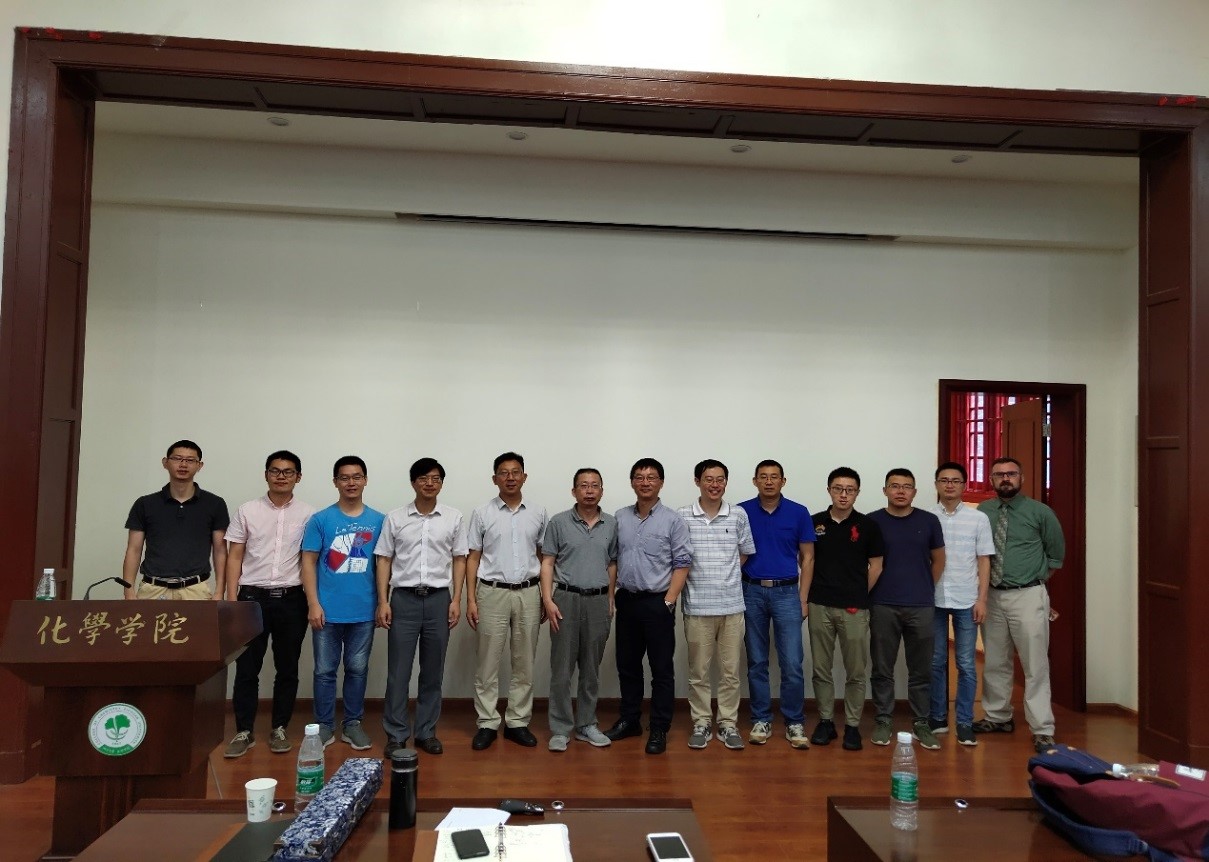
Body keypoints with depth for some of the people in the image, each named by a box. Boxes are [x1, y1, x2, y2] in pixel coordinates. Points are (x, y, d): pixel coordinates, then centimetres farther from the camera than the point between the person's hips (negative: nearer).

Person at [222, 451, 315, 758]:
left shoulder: (308, 514, 2)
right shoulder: (247, 511, 3)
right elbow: (234, 558, 4)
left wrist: (312, 600, -2)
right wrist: (232, 599, -3)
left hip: (292, 598, 0)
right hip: (253, 596, 0)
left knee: (287, 668, 8)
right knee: (247, 667, 4)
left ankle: (279, 729, 20)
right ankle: (244, 732, 16)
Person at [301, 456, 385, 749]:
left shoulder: (379, 521, 2)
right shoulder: (320, 520, -1)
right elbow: (309, 562, -2)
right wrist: (313, 604, -9)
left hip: (364, 611, 1)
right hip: (328, 610, -1)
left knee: (357, 669, 11)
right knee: (325, 670, 8)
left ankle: (352, 724, 23)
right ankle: (324, 725, 21)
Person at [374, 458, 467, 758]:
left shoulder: (454, 518, 3)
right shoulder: (395, 518, 1)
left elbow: (459, 561, 6)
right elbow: (383, 561, 3)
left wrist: (456, 600, -1)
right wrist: (383, 601, -4)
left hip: (439, 598, 1)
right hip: (404, 598, -1)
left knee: (433, 671, 8)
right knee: (398, 670, 3)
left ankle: (426, 732, 20)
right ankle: (396, 734, 14)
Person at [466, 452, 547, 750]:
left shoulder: (538, 513, 5)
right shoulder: (482, 513, 0)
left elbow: (543, 557, 10)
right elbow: (473, 558, 1)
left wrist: (545, 596, 5)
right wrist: (471, 599, -5)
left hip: (528, 593, 2)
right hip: (492, 593, -2)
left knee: (524, 662, 8)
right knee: (488, 662, 3)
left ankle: (518, 721, 19)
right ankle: (488, 723, 14)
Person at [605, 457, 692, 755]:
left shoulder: (673, 521, -5)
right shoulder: (620, 518, 6)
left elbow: (682, 563, -7)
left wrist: (669, 601, -13)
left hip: (658, 602, -4)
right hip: (627, 600, 4)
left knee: (662, 669, 2)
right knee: (627, 665, 14)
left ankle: (659, 729, 13)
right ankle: (629, 720, 28)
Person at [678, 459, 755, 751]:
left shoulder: (739, 515, 2)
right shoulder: (682, 516, -4)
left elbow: (745, 553, 14)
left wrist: (724, 575, 6)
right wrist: (699, 577, -2)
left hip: (732, 604, 2)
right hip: (697, 605, -1)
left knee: (730, 670, 9)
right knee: (699, 671, 8)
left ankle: (728, 724, 21)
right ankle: (701, 723, 21)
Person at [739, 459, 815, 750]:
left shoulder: (798, 513, 0)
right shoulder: (742, 512, 1)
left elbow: (807, 558, 3)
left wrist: (802, 598, -2)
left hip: (786, 592, -1)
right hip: (752, 592, 1)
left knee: (792, 663, -2)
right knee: (756, 662, 8)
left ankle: (794, 723, 11)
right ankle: (761, 721, 18)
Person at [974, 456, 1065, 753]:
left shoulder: (1039, 512, -2)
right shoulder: (982, 512, 3)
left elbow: (1056, 551, 10)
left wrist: (1041, 577, 9)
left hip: (1027, 596, -3)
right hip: (992, 595, 3)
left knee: (1035, 664, -3)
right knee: (995, 662, 14)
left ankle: (1042, 730, 3)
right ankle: (998, 717, 29)